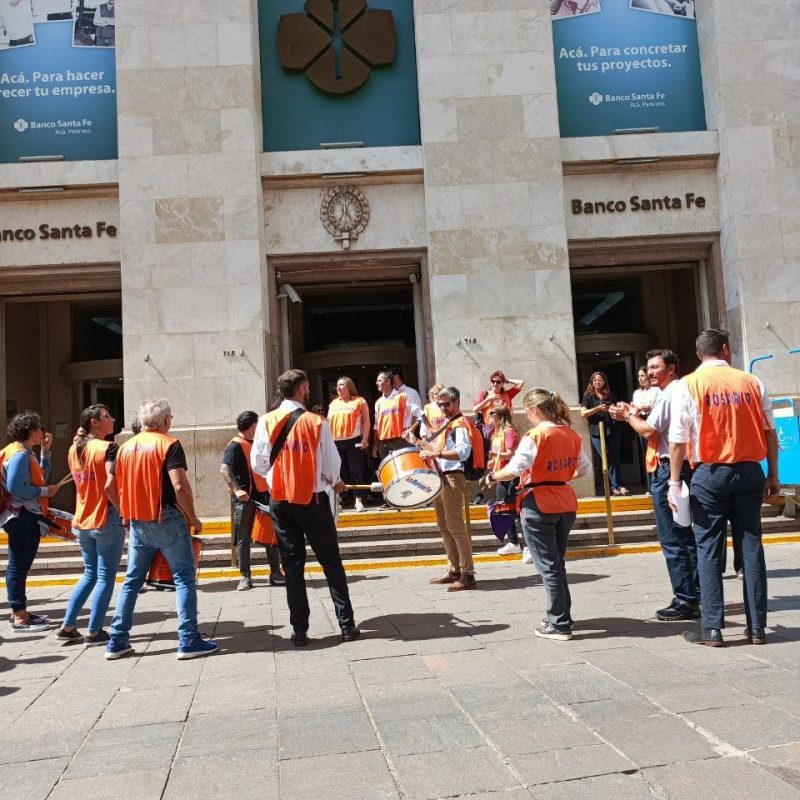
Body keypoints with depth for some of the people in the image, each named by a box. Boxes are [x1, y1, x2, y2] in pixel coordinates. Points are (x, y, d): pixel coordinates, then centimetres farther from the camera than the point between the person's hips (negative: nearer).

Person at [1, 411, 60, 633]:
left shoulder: (26, 453, 16)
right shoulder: (19, 454, -15)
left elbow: (41, 476, 19)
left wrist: (45, 451, 15)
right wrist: (45, 491, -15)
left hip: (26, 517, 11)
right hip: (22, 517, -11)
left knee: (20, 565, 16)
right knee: (18, 566, -6)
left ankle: (20, 612, 25)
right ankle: (19, 619, -3)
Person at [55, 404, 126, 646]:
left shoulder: (74, 450, 9)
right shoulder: (108, 448, -13)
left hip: (82, 522, 7)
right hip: (107, 520, -7)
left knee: (89, 574, 20)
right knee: (106, 577, 3)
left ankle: (67, 627, 21)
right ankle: (94, 633, 7)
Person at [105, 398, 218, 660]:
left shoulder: (126, 447, 10)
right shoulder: (169, 444, -10)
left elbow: (110, 486, 11)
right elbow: (179, 486, -19)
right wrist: (193, 518, -9)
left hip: (138, 523, 6)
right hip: (167, 520, -6)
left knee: (132, 580, 15)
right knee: (185, 578, 1)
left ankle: (117, 642, 18)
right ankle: (189, 641, -1)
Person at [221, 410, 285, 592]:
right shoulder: (236, 446, -9)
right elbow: (224, 469, -21)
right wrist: (236, 489, -31)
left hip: (263, 495, 7)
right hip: (244, 498, -7)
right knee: (243, 539, 1)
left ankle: (275, 573, 14)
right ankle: (245, 577, 8)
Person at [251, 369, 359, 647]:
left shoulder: (266, 422, -4)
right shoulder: (317, 422, -10)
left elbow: (257, 464, 0)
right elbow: (332, 465, -7)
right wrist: (334, 482, 15)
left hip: (280, 500, 2)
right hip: (313, 499, -2)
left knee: (292, 564, 9)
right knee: (331, 561, 8)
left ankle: (299, 630, 10)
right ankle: (347, 625, 10)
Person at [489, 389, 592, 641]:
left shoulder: (535, 436, -15)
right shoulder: (572, 435, 5)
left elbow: (514, 469, -21)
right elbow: (585, 468, 12)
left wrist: (492, 476, -5)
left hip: (539, 506, -7)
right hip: (566, 504, 7)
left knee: (548, 567, 1)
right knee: (557, 563, 20)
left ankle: (559, 626, 6)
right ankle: (560, 615, 28)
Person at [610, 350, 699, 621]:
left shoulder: (667, 394, -13)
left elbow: (649, 430, -17)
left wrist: (629, 415, -2)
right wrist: (635, 415, 9)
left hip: (667, 469, -11)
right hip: (684, 466, 11)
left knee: (672, 539, -6)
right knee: (685, 535, 15)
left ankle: (684, 601, -1)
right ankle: (696, 596, 21)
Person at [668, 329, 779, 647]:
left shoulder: (688, 385, -4)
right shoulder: (752, 383, 5)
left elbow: (678, 439, -8)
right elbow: (770, 433, 5)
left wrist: (675, 481, -2)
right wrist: (772, 475, 12)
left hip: (710, 474, -3)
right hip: (749, 471, 3)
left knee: (709, 548, 3)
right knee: (751, 546, 8)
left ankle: (712, 628, 4)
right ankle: (757, 627, 14)